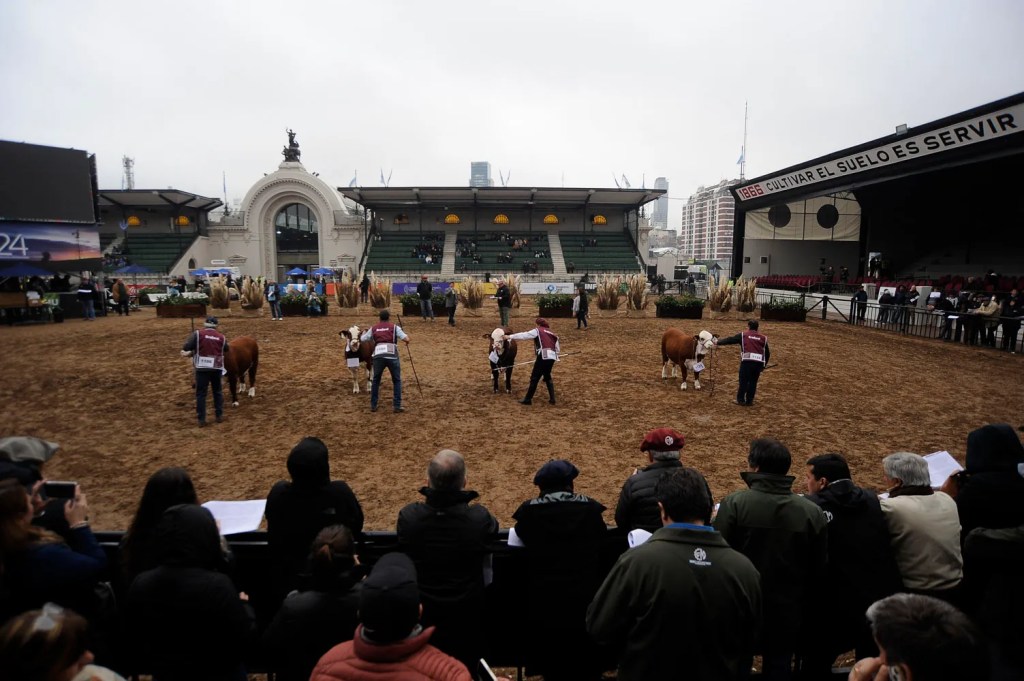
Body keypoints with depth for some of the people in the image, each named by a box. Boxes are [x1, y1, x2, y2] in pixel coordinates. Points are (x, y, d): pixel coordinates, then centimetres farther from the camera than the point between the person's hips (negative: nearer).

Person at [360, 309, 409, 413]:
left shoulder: (373, 328, 15)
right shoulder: (394, 327, 8)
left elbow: (362, 339, 23)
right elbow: (406, 339, -1)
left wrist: (364, 332, 44)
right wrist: (407, 342, 23)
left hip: (378, 356, 2)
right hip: (392, 356, -2)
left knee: (376, 380, 20)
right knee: (397, 381, 12)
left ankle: (373, 405, 22)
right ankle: (397, 406, 8)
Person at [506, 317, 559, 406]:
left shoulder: (538, 331, 6)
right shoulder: (552, 333, 23)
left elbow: (524, 335, 2)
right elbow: (558, 349, 22)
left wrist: (510, 336, 5)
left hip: (543, 356, -7)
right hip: (552, 357, 7)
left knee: (534, 378, -1)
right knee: (547, 377, 24)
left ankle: (528, 399, 3)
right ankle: (552, 398, 19)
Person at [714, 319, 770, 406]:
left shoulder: (743, 335, 7)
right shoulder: (763, 338, 15)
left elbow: (730, 340, 11)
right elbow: (767, 353, 18)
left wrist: (718, 342, 24)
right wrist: (764, 365, 26)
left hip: (747, 361, -3)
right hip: (759, 362, 3)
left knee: (743, 381, 8)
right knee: (753, 382, 13)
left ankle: (741, 400, 13)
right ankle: (749, 401, 18)